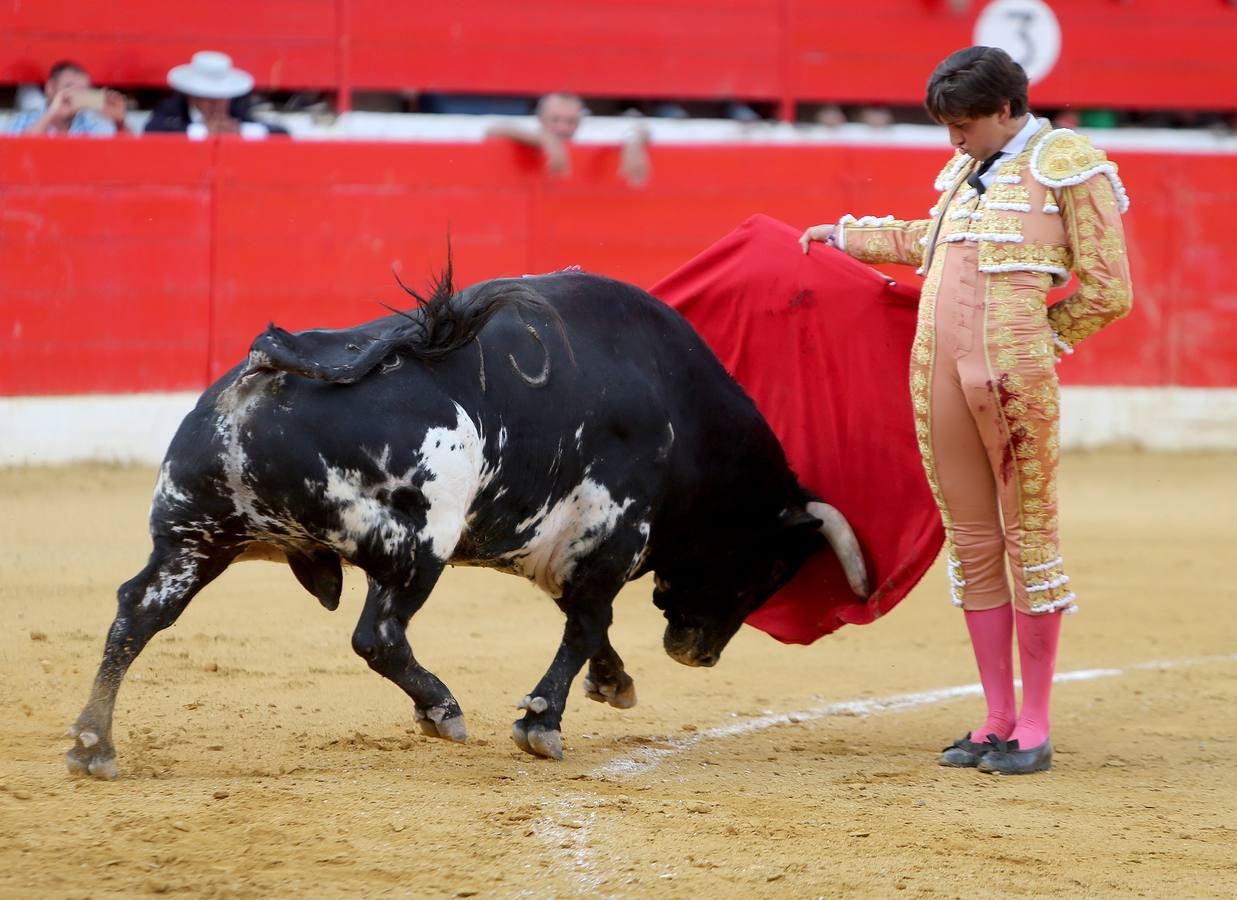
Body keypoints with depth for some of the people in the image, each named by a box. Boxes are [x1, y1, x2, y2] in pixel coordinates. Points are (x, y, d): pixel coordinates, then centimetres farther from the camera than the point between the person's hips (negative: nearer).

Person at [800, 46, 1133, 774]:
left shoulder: (1066, 161, 0)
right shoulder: (966, 172, 19)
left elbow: (1108, 291, -2)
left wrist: (1033, 337, 4)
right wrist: (847, 236, 47)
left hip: (1014, 374, -7)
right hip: (937, 365, 7)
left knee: (1030, 537, -2)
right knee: (971, 542, 8)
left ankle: (1035, 726, 3)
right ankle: (997, 720, 15)